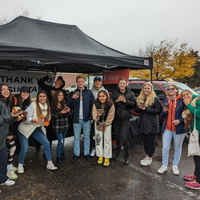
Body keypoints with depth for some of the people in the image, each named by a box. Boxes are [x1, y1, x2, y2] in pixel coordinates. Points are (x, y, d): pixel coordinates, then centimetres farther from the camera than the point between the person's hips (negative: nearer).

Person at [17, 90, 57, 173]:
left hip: (37, 129, 6)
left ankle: (49, 164, 11)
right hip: (25, 128, -5)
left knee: (47, 143, -4)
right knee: (24, 149, -7)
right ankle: (20, 165, 24)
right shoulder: (33, 105, -20)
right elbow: (26, 117, -23)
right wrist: (34, 120, -41)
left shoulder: (47, 106, -1)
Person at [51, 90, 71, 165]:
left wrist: (68, 111, -14)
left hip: (65, 125, 4)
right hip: (57, 126, -4)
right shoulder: (53, 105, -9)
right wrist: (61, 112, -22)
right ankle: (58, 157, 14)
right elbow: (53, 116, -14)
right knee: (60, 141, -5)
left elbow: (68, 115, 7)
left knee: (62, 141, 15)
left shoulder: (64, 104, 3)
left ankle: (62, 153, 36)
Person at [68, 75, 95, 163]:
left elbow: (92, 105, 1)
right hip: (76, 119, 1)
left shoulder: (89, 92, 2)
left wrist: (92, 117, -5)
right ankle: (76, 154, 22)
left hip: (86, 119, -1)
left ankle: (87, 153, 24)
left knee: (86, 137, 11)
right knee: (76, 138, 9)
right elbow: (70, 106, 4)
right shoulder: (74, 93, 6)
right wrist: (73, 98, -16)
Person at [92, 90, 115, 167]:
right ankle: (100, 156, 22)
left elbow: (110, 117, -15)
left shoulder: (111, 104, -25)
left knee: (107, 140, 1)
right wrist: (97, 116, -44)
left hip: (107, 124, -1)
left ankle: (107, 158, 14)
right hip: (98, 123, 2)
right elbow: (94, 116, -21)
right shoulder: (96, 104, -22)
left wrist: (105, 126, -8)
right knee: (98, 139, 7)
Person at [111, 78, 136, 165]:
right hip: (116, 117, 3)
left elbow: (134, 104, -3)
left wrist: (126, 101, -17)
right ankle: (119, 152, 35)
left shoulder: (130, 93, 4)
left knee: (124, 137, -9)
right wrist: (117, 100, -17)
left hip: (125, 118, -2)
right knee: (117, 136, 13)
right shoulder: (115, 93, 6)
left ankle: (127, 156, 8)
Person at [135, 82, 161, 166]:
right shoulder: (140, 98, 10)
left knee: (151, 141, 5)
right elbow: (136, 110, 14)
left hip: (152, 124, -6)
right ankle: (147, 156, 31)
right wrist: (139, 107, -9)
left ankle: (149, 158, 19)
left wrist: (146, 109, -20)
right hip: (143, 124, 6)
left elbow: (158, 110, -16)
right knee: (144, 141, 15)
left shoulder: (155, 99, -9)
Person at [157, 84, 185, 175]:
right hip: (167, 128, 3)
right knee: (165, 148, 5)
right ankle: (164, 165, 22)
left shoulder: (182, 101, -6)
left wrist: (180, 120, -19)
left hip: (179, 129, -2)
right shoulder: (165, 101, 7)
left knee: (178, 148, 12)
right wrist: (164, 111, -11)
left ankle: (175, 165, 30)